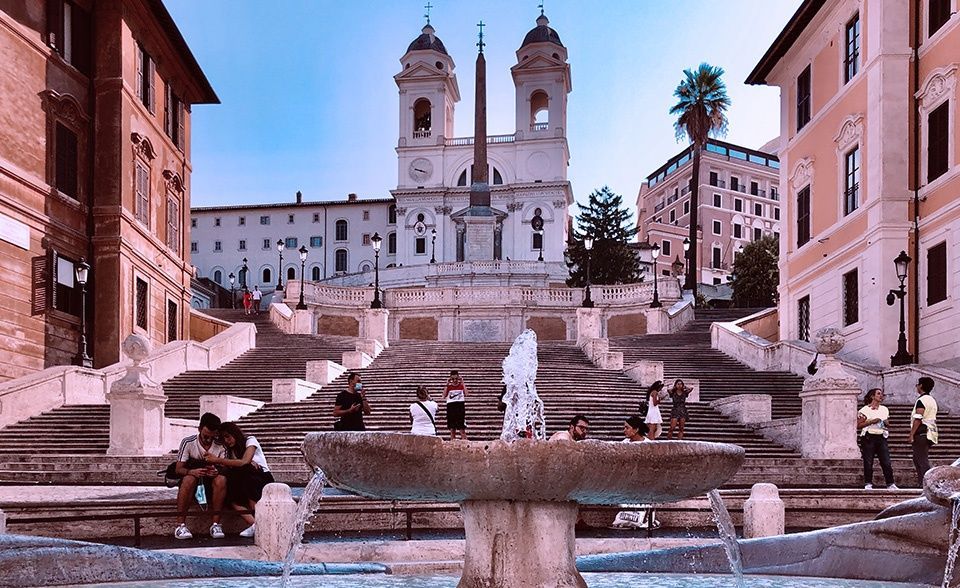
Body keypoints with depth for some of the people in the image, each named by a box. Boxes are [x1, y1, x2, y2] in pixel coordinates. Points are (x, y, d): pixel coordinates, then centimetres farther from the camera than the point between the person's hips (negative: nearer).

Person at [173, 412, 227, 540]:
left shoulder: (220, 446, -1)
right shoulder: (188, 442, -7)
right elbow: (178, 469, -9)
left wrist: (217, 471, -28)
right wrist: (192, 471, -32)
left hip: (210, 484, 2)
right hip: (192, 484, -1)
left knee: (221, 479, -31)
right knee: (189, 479, -36)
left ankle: (216, 524, -29)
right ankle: (180, 525, -35)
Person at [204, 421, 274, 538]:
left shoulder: (250, 440, -4)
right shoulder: (228, 451, 14)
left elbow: (244, 462, -22)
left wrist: (218, 460, -25)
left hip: (263, 479, -5)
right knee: (228, 493, -26)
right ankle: (254, 524, -38)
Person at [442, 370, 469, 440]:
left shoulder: (461, 385, 6)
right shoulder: (449, 387, 8)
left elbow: (466, 394, -14)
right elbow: (444, 396, -8)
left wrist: (462, 383, -12)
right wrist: (447, 384, -8)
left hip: (460, 407, -2)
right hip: (451, 407, 2)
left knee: (462, 428, -6)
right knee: (452, 428, 7)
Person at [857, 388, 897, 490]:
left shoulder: (884, 409, 16)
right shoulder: (865, 410, 0)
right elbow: (858, 425, -5)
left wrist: (886, 423, 2)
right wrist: (871, 421, -13)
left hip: (881, 437, 4)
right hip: (868, 437, -4)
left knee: (886, 462, -3)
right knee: (868, 463, -3)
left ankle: (890, 483, 2)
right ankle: (868, 483, 5)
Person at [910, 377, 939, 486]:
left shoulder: (921, 400, -12)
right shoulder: (932, 400, 17)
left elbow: (918, 419, -19)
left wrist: (911, 435, -16)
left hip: (921, 433, -10)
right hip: (930, 433, 10)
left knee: (922, 460, -9)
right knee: (917, 459, 17)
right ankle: (922, 482, 17)